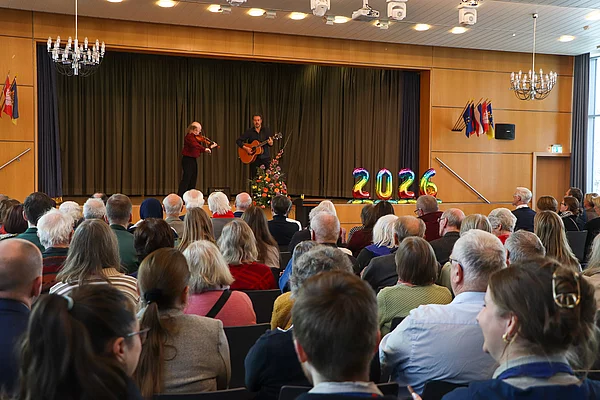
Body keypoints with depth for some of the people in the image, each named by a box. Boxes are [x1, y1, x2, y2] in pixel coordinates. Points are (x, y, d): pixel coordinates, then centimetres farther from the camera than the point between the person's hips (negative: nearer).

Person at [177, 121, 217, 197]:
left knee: (193, 179, 10)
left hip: (194, 160, 9)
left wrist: (211, 146, 8)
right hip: (187, 160, -9)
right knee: (186, 178, -14)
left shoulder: (197, 138, 13)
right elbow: (195, 145, -33)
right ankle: (179, 196, -16)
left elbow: (199, 149, 17)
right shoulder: (189, 137, -14)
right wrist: (204, 149, -44)